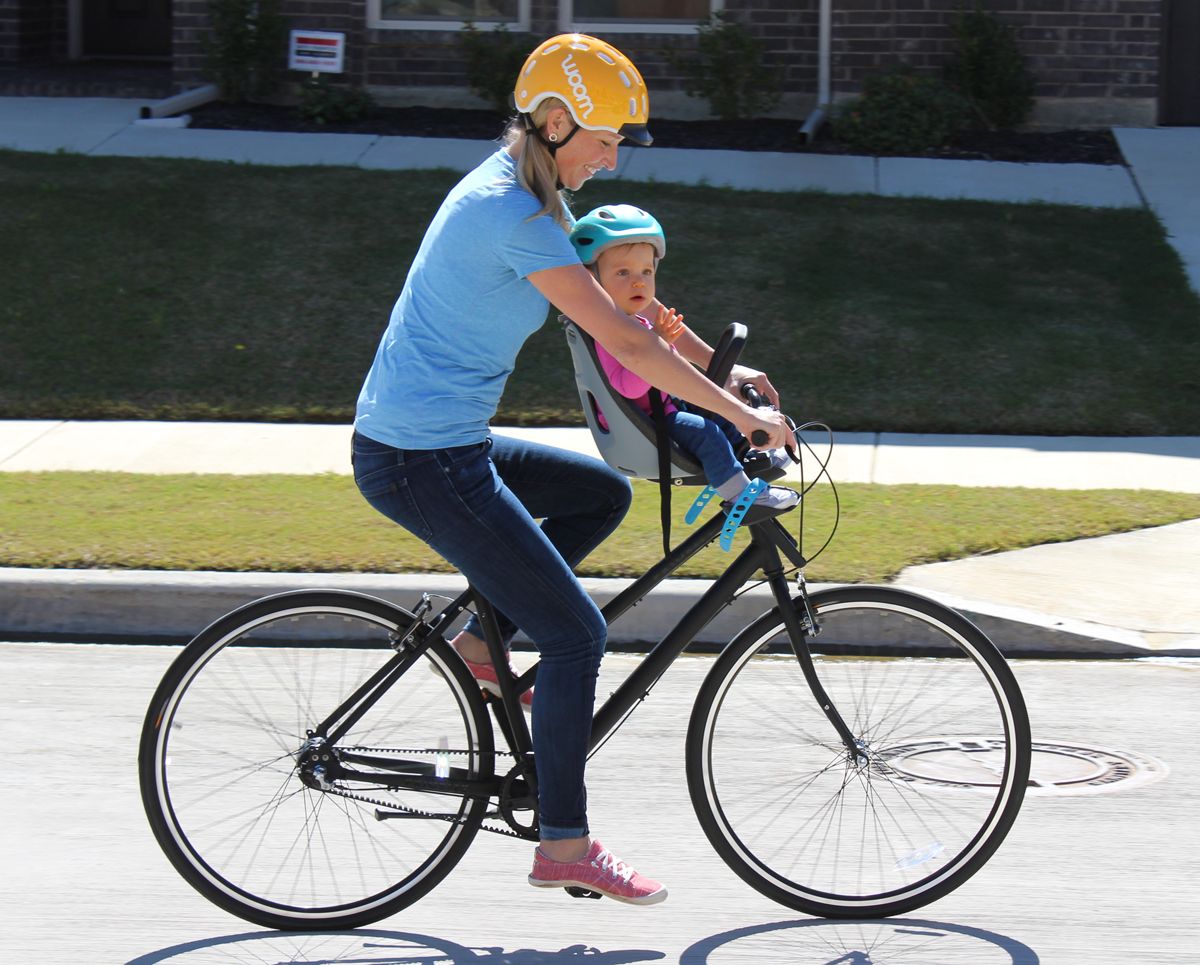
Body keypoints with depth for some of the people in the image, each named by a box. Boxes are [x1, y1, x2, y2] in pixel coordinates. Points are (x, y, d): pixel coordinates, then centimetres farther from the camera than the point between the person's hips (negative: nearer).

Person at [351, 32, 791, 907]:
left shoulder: (518, 192, 11)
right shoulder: (513, 216, -20)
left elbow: (626, 293, 20)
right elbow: (625, 341, -21)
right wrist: (738, 413, -14)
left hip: (442, 446, 10)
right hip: (422, 464, -10)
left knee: (603, 494, 22)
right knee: (576, 634, -5)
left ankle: (481, 640, 18)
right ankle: (565, 846, 2)